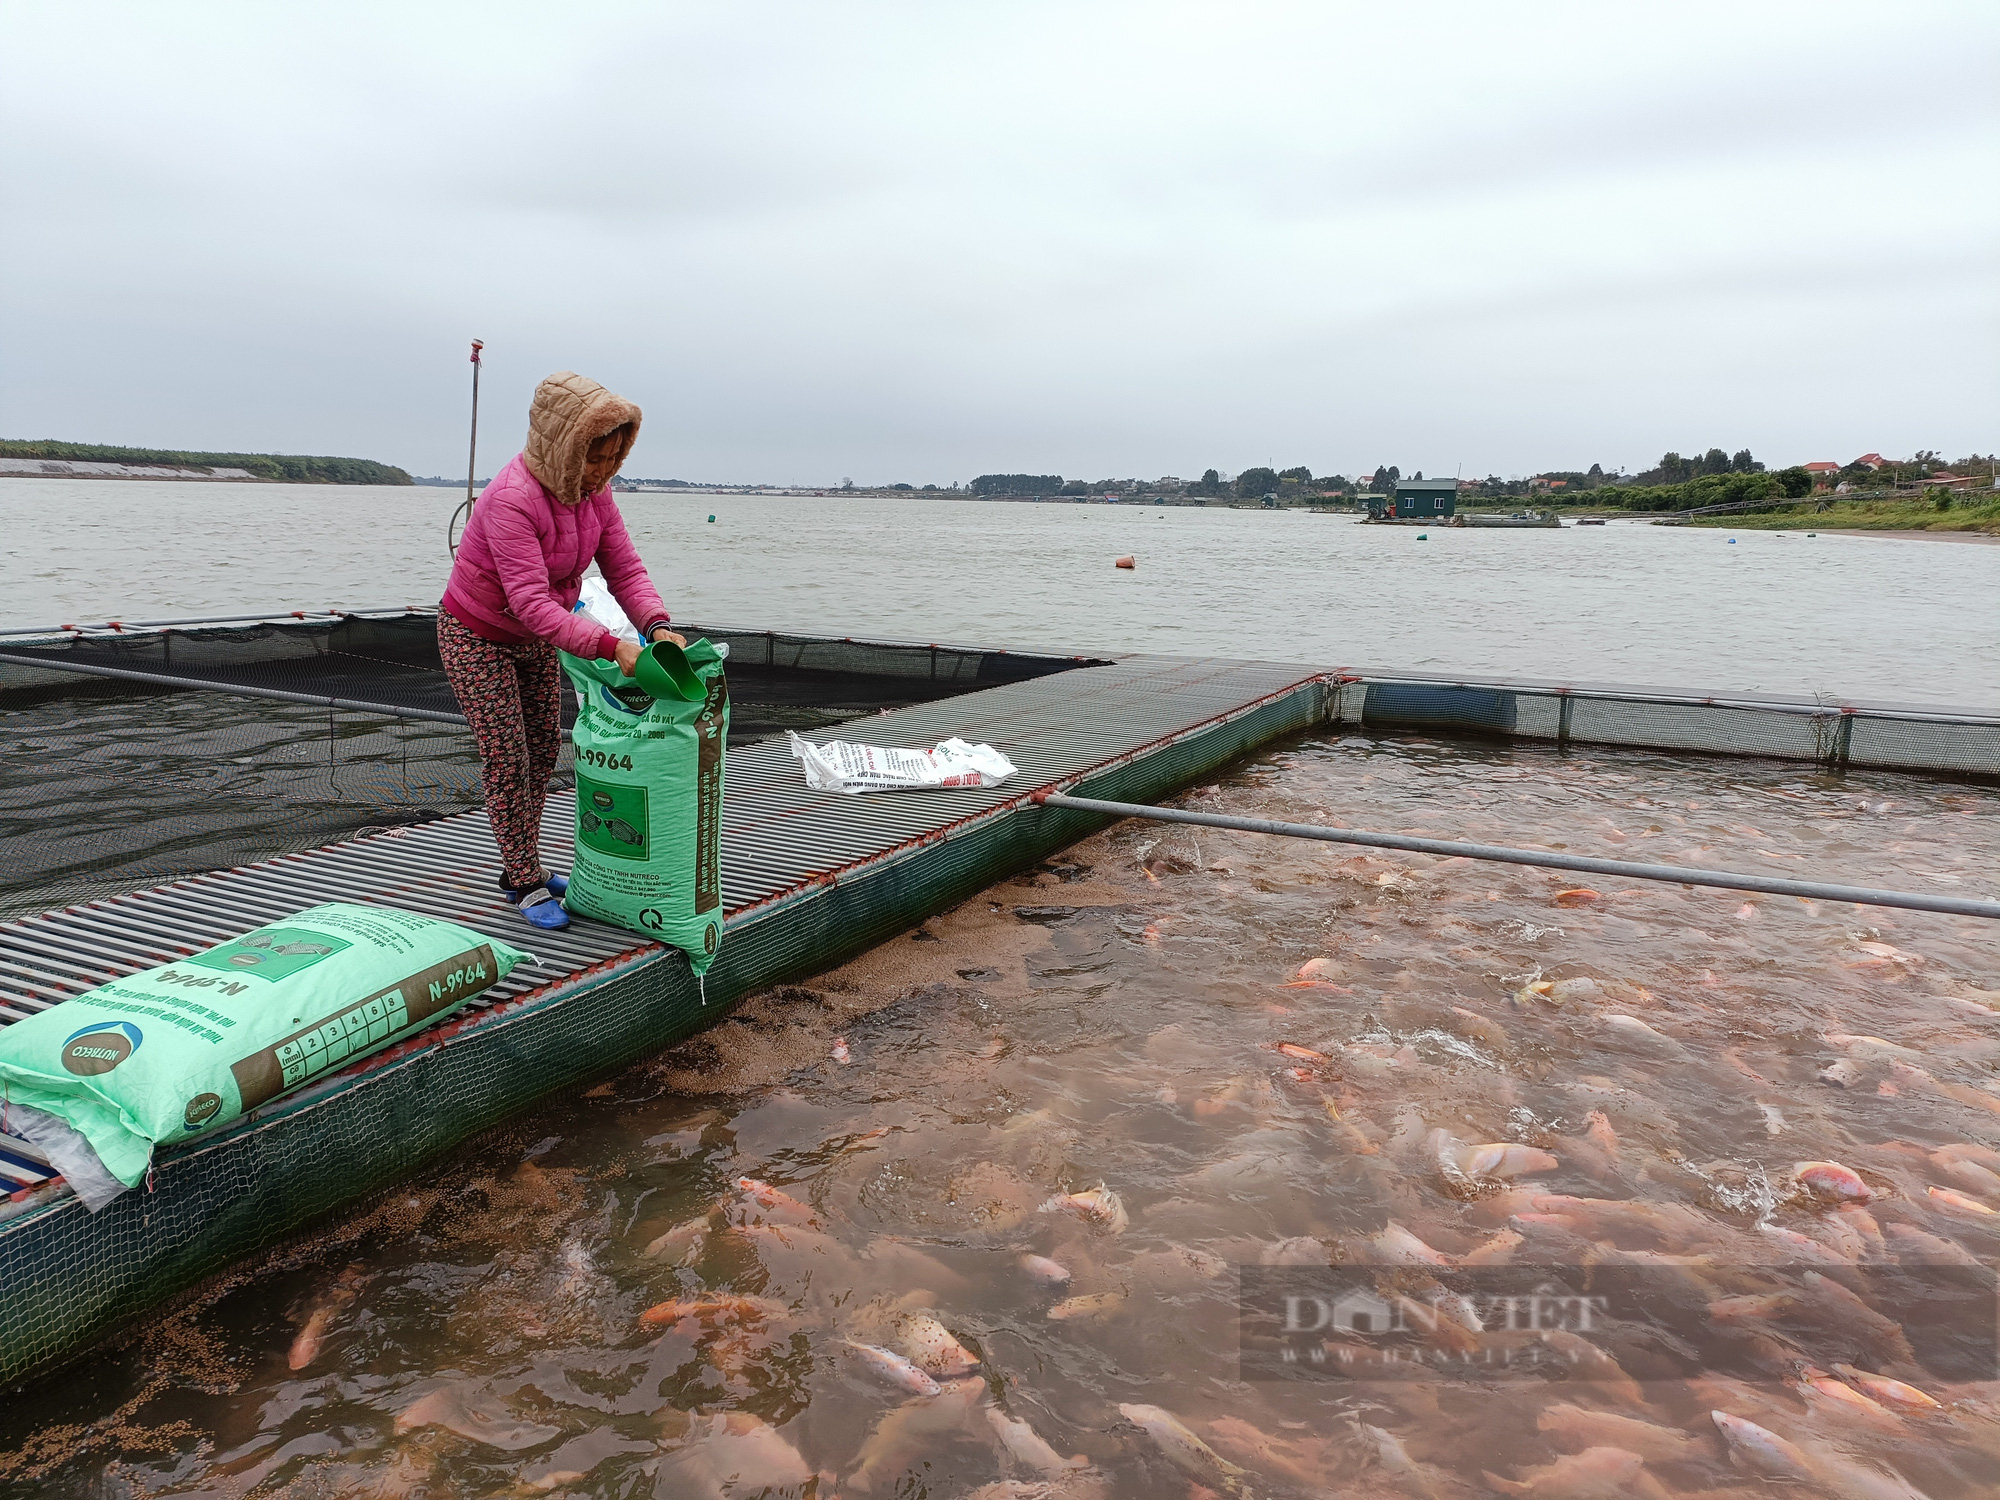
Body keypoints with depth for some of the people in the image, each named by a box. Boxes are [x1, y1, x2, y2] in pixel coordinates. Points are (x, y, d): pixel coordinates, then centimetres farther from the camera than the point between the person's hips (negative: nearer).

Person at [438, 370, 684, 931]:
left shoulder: (593, 490, -11)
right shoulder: (511, 500, -34)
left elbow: (624, 568, -13)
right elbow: (532, 602, -42)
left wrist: (656, 625, -32)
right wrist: (610, 646, -50)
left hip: (535, 637, 8)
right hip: (477, 637, -8)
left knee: (544, 751, 14)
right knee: (507, 758, -6)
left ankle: (522, 868, 30)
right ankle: (526, 884, 8)